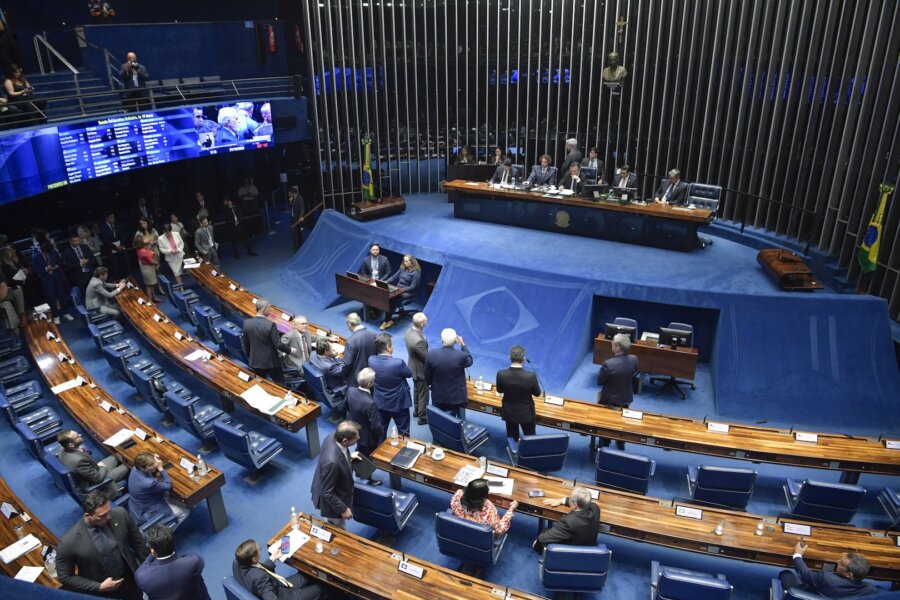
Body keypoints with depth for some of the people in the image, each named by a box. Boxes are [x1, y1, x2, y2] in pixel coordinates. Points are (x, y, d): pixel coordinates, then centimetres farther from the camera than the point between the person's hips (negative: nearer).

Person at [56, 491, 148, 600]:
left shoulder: (120, 514, -21)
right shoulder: (68, 542, -27)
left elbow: (138, 542, -5)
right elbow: (65, 577, -13)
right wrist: (99, 587, -18)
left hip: (130, 579, 3)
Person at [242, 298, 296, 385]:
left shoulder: (247, 323, -6)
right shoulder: (270, 325, -22)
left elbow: (244, 343, 4)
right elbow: (278, 344, -19)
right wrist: (290, 350, -1)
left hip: (255, 361, 5)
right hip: (271, 361, -5)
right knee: (280, 386, 11)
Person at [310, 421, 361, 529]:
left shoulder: (331, 438, -21)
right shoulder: (332, 462, -44)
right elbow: (327, 493, -30)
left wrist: (348, 456, 15)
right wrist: (343, 509, -20)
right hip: (332, 502, -8)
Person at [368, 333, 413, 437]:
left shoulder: (371, 360, -17)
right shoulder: (398, 363, -31)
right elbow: (410, 374, -10)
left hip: (379, 402, 5)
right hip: (398, 403, -4)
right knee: (403, 433, 17)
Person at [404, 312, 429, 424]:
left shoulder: (410, 330, -11)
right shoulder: (418, 340, -39)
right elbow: (427, 357, -26)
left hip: (413, 367, 9)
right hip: (420, 370, -9)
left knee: (417, 390, 29)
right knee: (423, 394, 12)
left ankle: (416, 410, 49)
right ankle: (423, 417, 29)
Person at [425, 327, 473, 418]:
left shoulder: (431, 354, -17)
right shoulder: (461, 355, -23)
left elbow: (427, 376, -4)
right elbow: (469, 361, 3)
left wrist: (430, 384, 17)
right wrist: (463, 345, 6)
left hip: (437, 396, 2)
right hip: (455, 397, -2)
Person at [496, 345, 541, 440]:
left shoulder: (501, 374, -22)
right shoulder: (531, 376, -28)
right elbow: (537, 393, -9)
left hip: (509, 412, 2)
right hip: (526, 413, -2)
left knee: (512, 438, 22)